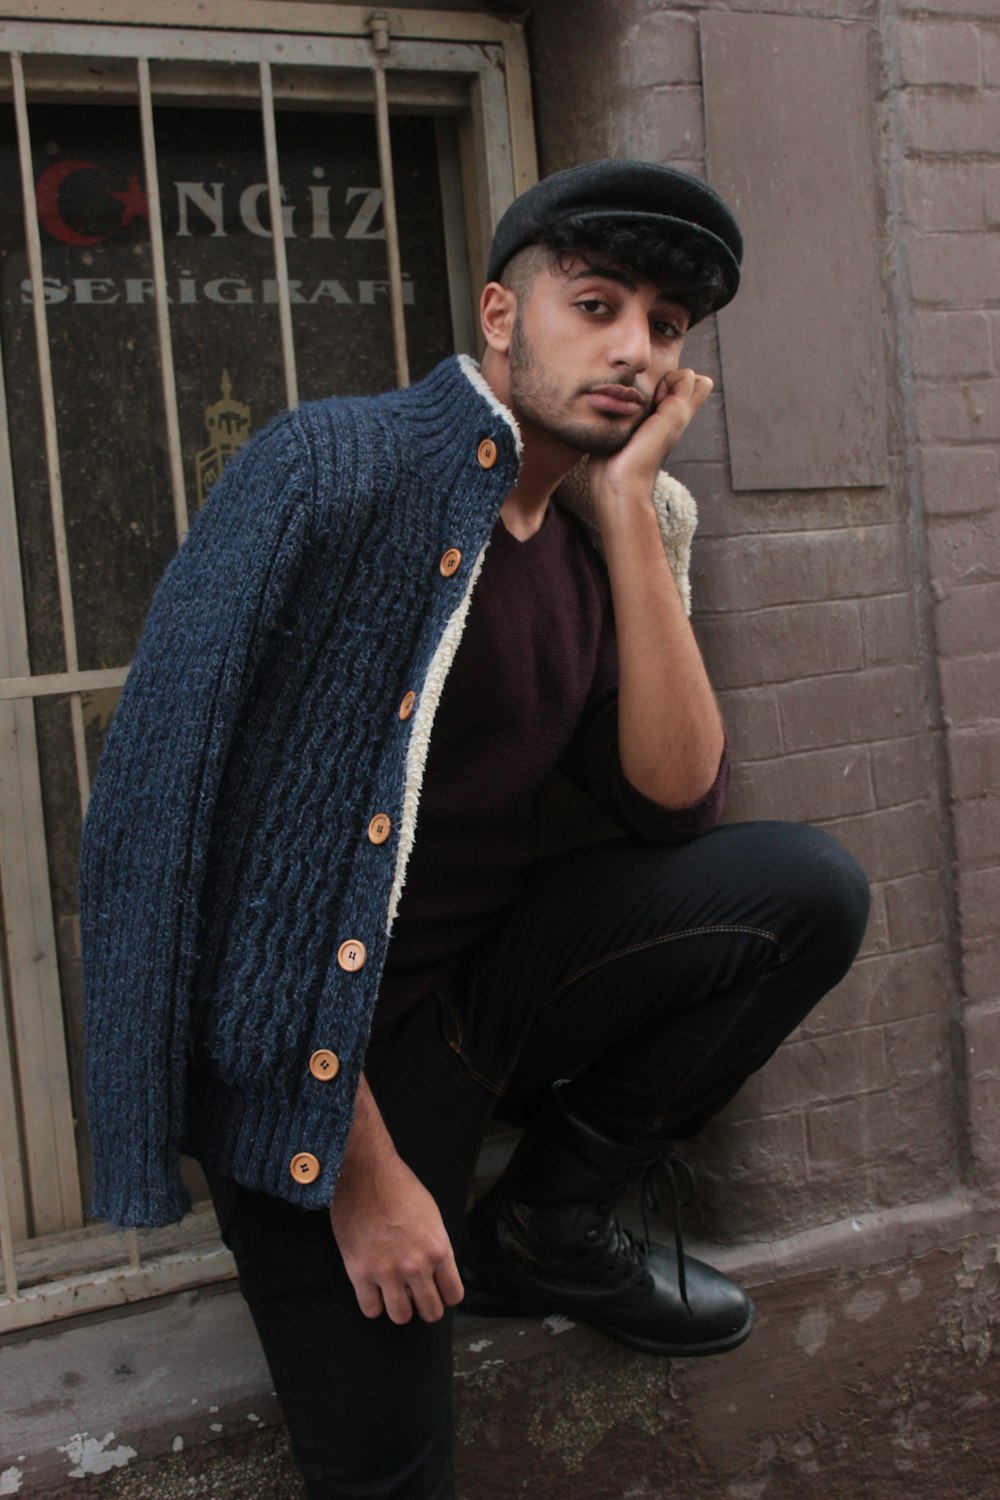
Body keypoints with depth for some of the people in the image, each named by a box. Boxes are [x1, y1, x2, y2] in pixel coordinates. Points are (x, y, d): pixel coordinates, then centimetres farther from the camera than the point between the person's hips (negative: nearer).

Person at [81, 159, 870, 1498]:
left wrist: (628, 505, -12)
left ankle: (548, 1223, 3)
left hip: (481, 980, 6)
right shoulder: (334, 473, -18)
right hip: (315, 1042, -6)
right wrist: (362, 1164, -20)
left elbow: (676, 801, -5)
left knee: (807, 886, -9)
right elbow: (220, 829, -22)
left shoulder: (604, 531, 4)